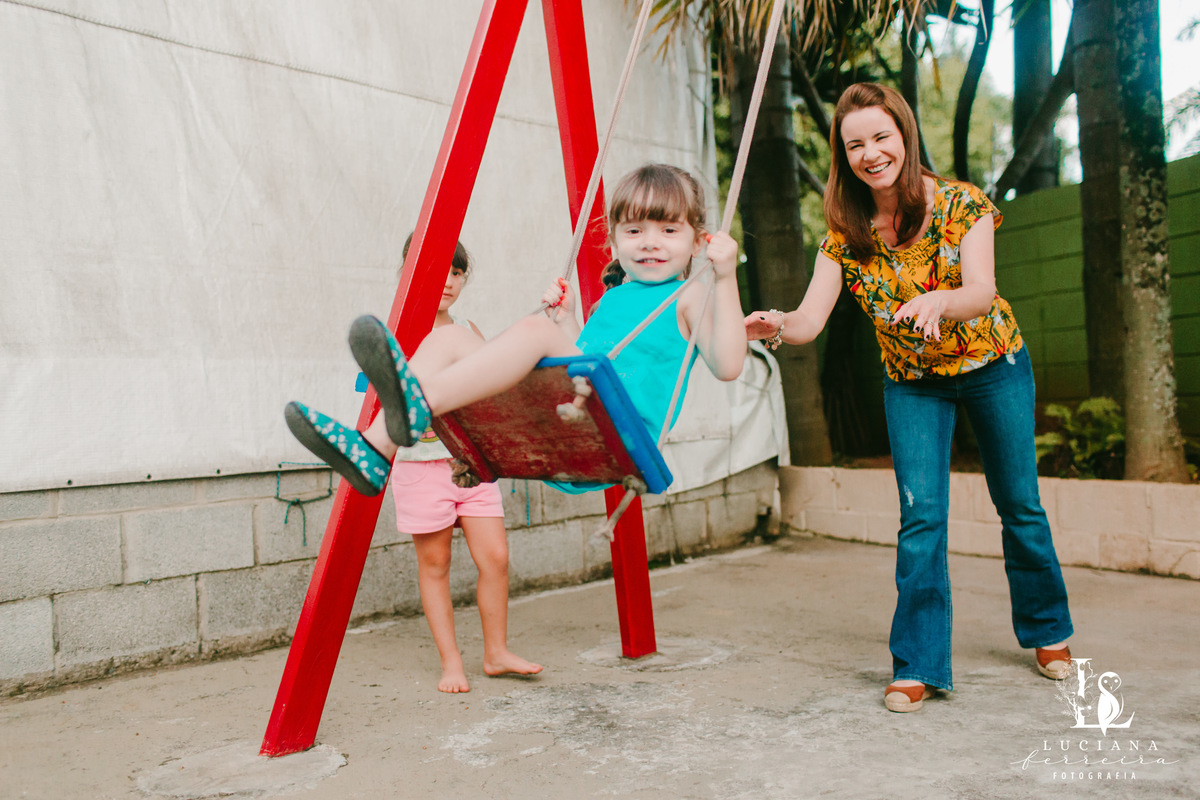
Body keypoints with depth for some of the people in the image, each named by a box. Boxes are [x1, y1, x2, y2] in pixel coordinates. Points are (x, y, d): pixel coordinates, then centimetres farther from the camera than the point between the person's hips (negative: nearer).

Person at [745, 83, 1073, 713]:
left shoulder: (961, 205, -17)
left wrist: (938, 301, -53)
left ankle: (1047, 629, 35)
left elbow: (981, 291, -30)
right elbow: (810, 320, -21)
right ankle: (918, 665, 0)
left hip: (993, 366, 0)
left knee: (1019, 504, 11)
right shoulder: (845, 233, -12)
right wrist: (775, 326, -44)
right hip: (912, 383, 1)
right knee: (921, 517, -9)